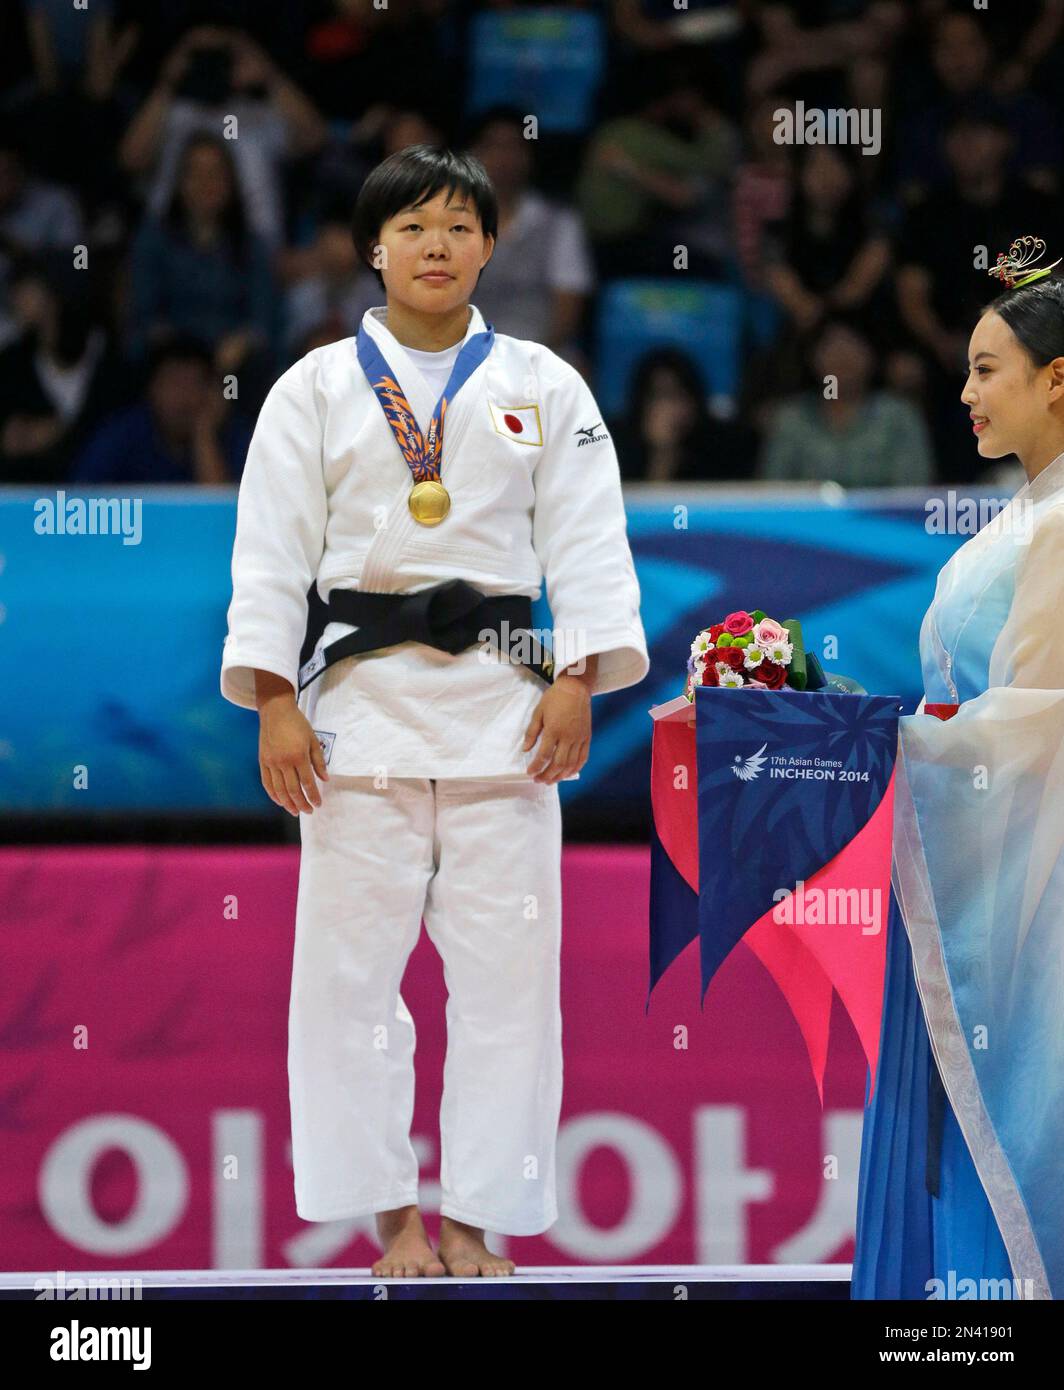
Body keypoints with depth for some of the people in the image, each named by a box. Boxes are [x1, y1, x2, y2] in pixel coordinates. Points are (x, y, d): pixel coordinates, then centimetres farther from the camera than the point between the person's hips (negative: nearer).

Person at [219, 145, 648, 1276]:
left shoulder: (543, 386, 8)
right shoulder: (318, 388, 6)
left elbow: (585, 540, 4)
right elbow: (273, 548, 3)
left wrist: (578, 681, -8)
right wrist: (275, 704, -6)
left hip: (502, 701, 1)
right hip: (359, 693, 0)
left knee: (505, 964, -1)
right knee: (352, 960, -2)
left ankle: (475, 1218, 7)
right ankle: (393, 1213, 6)